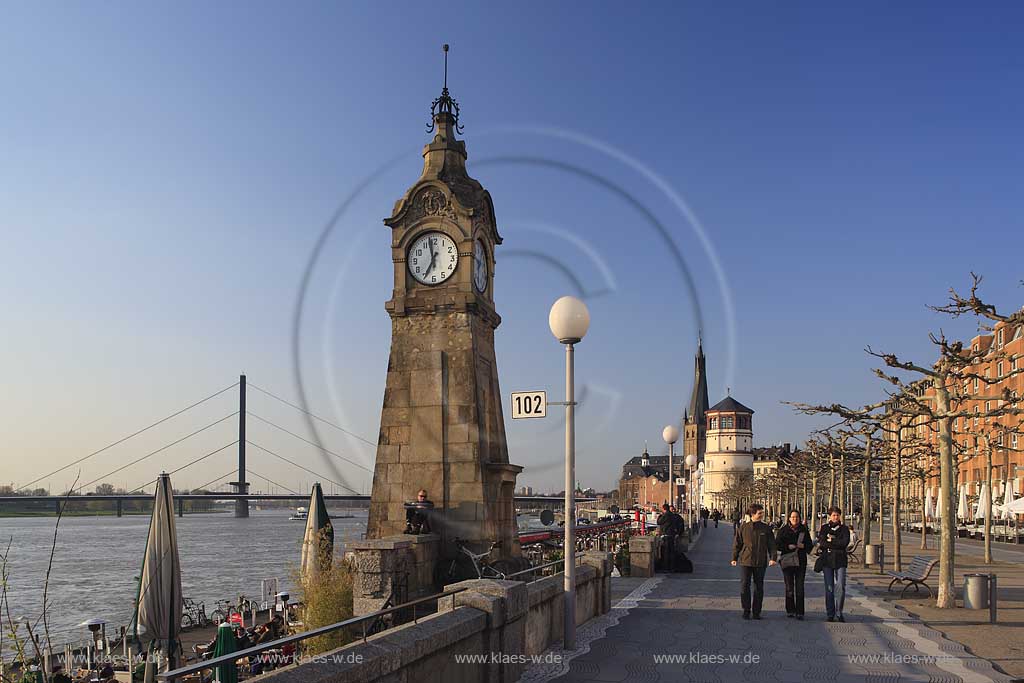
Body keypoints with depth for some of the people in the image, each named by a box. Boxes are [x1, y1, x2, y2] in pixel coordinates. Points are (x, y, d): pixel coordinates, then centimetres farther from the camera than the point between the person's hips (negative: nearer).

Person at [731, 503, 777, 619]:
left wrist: (773, 558, -9)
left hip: (760, 562, 1)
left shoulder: (766, 528, 2)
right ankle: (746, 610, 9)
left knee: (759, 587, 6)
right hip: (745, 561, -1)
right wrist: (734, 558, 3)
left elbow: (772, 544, 3)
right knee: (744, 586, -1)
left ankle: (756, 611, 15)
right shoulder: (744, 527, -1)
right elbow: (737, 543, 5)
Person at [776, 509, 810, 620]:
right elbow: (777, 544, -1)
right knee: (789, 587, 4)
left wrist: (803, 546, -9)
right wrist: (788, 546, -17)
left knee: (800, 587, -4)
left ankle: (799, 612, -2)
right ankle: (790, 610, 15)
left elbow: (809, 544, 11)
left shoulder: (804, 530, 7)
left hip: (801, 561, 1)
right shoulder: (783, 530, 1)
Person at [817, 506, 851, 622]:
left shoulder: (844, 528, 8)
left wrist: (831, 541, -6)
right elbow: (821, 543, -6)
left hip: (840, 561, 0)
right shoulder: (824, 528, 8)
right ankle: (830, 614, 8)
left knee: (841, 587, -9)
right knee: (829, 588, 1)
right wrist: (837, 544, -10)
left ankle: (839, 613, 3)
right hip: (827, 560, 0)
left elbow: (845, 542, -8)